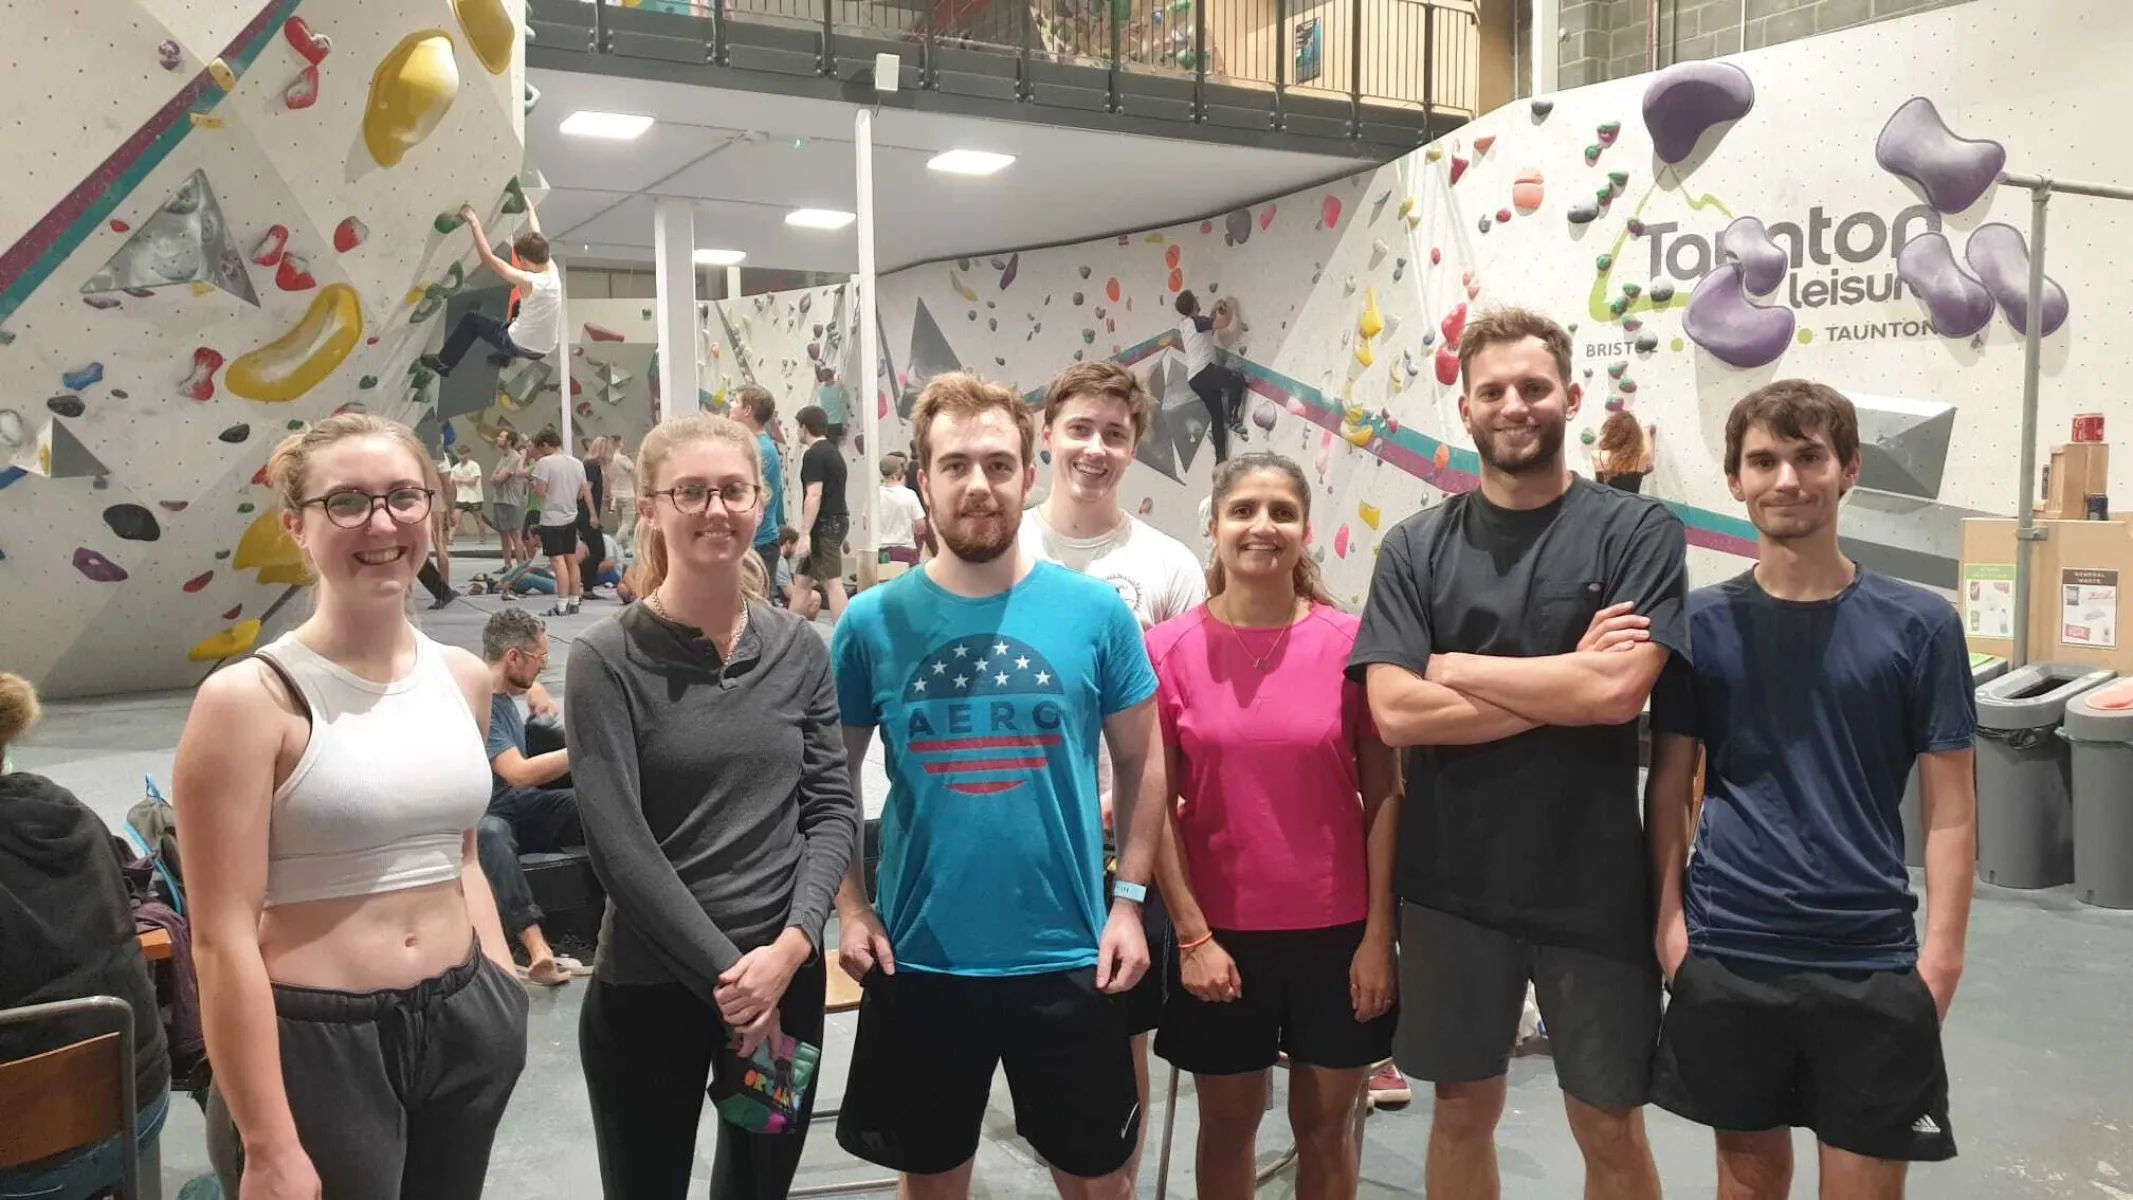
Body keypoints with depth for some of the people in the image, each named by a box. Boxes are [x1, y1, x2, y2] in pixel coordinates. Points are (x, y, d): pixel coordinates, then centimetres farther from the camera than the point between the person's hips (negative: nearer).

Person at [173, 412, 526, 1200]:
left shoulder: (464, 679, 5)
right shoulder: (250, 698, -13)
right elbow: (223, 938, -15)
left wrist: (505, 995, 11)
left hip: (463, 1027, 6)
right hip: (313, 1044, -5)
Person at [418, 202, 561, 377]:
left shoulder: (528, 282, -28)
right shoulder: (552, 269, -8)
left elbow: (488, 258, -26)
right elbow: (537, 238, 9)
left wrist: (474, 223, -20)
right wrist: (530, 209, 24)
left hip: (522, 347, -6)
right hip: (546, 348, 6)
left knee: (471, 320, 14)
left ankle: (444, 362, 29)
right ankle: (504, 355, 48)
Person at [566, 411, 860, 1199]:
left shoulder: (800, 650, 3)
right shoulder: (606, 661, -9)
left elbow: (833, 809, 1)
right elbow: (619, 845, -14)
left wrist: (791, 945, -13)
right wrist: (724, 971, -15)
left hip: (787, 975, 4)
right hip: (647, 986, -3)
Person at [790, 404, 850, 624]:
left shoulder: (814, 455, -13)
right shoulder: (833, 452, 18)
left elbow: (814, 496, -20)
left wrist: (805, 534, -21)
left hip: (824, 525, -10)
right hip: (837, 520, 10)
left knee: (832, 582, -10)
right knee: (801, 579, 15)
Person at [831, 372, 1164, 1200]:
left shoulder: (1095, 612, -5)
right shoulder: (872, 622, -3)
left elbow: (1140, 764, 3)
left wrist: (1128, 900, -3)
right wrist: (849, 907, -3)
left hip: (1066, 955, 0)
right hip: (918, 959, 1)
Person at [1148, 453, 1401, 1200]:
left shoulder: (1350, 642, -6)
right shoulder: (1170, 648, -6)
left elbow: (1384, 796, -3)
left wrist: (1378, 933, -5)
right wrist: (1192, 935, -7)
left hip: (1336, 927, 0)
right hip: (1221, 930, 0)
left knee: (1326, 1124, 15)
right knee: (1228, 1121, 16)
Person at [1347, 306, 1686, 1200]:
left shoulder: (1636, 531, -5)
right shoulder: (1415, 547, 0)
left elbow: (1619, 690, -19)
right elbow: (1395, 712, -12)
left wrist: (1452, 667, -11)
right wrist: (1569, 681, -14)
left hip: (1592, 885, -1)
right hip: (1452, 883, 2)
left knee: (1610, 1128, 13)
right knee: (1463, 1109, 17)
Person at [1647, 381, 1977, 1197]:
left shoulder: (1920, 626, -2)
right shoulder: (1700, 622, 0)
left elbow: (1950, 807, -1)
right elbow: (1670, 784, 4)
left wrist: (1940, 954, -8)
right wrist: (1668, 916, -3)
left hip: (1871, 961, -1)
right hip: (1726, 953, 1)